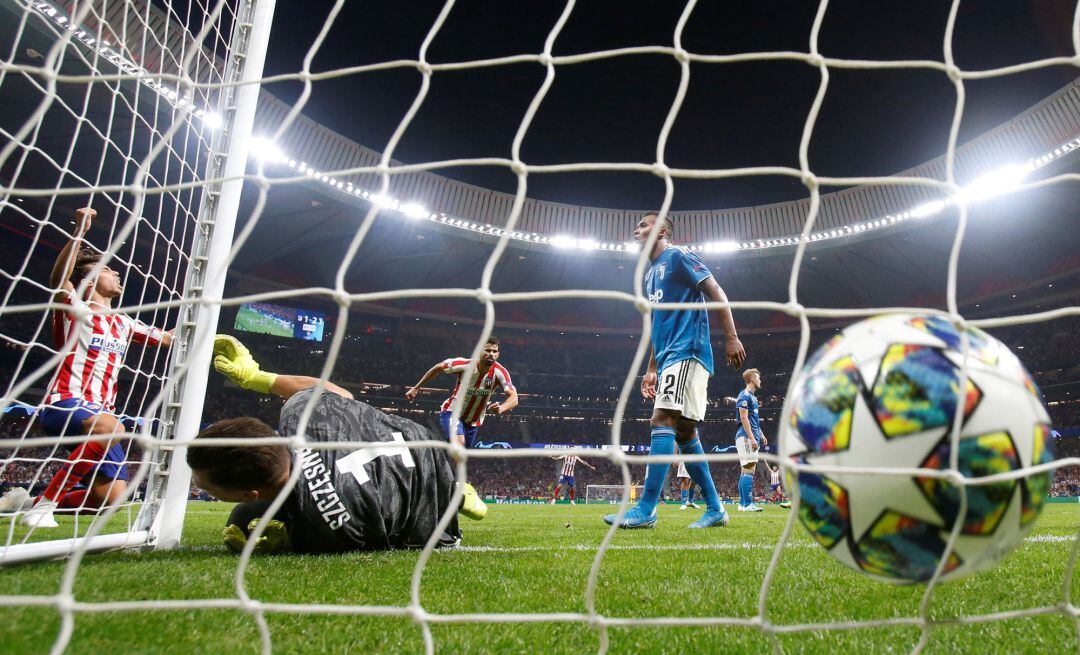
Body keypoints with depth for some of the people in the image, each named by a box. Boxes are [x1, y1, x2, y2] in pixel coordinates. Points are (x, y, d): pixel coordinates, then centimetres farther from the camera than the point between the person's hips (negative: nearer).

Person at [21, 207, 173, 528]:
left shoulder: (124, 323, 19)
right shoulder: (76, 310, 1)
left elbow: (168, 338, 28)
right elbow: (58, 280, -20)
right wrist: (79, 231, -28)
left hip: (100, 412, 6)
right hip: (64, 404, -6)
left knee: (112, 496, -3)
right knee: (112, 429, -40)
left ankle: (45, 503, 19)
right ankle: (43, 503, -23)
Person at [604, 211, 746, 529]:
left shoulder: (678, 256, 1)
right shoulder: (651, 274, 26)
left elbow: (715, 291, -8)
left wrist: (731, 338, -17)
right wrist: (652, 369, 23)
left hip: (686, 351, -9)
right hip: (669, 357, 9)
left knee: (663, 421, -19)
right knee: (684, 432, 6)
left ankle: (646, 510, -22)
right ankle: (715, 509, 13)